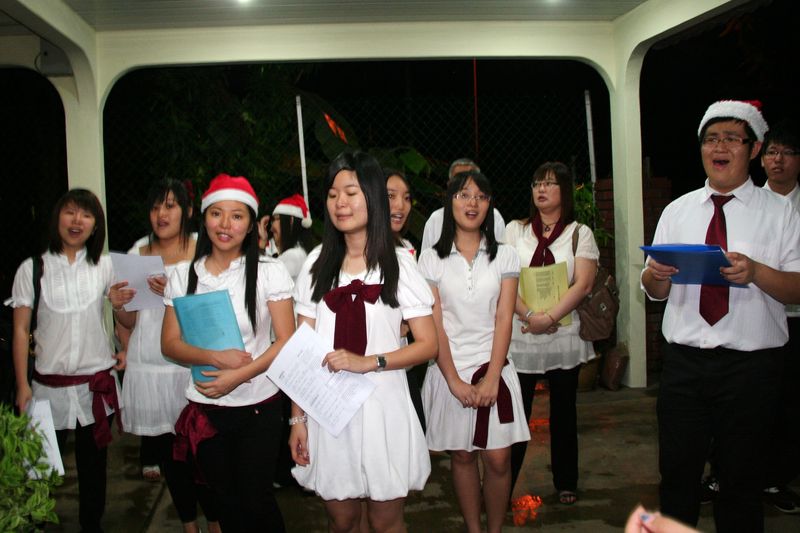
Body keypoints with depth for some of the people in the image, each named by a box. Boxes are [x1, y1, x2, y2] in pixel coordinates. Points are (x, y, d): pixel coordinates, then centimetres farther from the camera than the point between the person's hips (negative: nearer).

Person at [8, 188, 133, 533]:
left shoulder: (104, 266, 4)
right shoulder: (32, 269, -1)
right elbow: (20, 330, 0)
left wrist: (120, 304, -13)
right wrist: (22, 386, -5)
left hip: (97, 384, 2)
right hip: (49, 385, -1)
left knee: (94, 463, 12)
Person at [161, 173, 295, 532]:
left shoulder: (269, 271, -7)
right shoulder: (183, 275, 1)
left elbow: (286, 340, -9)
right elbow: (170, 344, 0)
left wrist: (238, 375, -20)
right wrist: (216, 357, -17)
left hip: (258, 408, -3)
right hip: (204, 409, 3)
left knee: (255, 501, 6)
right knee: (226, 502, 17)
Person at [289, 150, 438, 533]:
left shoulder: (398, 264, -2)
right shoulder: (318, 264, 5)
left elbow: (429, 344, -4)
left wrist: (369, 361, -18)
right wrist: (298, 418, 0)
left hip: (382, 408, -2)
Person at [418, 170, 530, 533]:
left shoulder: (504, 256, 4)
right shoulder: (432, 259, 1)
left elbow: (504, 320, -2)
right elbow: (434, 325, -3)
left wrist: (491, 379, -11)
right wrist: (455, 381, -10)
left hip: (493, 369, 0)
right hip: (449, 371, 0)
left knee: (498, 460, 1)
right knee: (462, 457, 9)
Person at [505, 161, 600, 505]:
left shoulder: (580, 233, 6)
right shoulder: (514, 230, 8)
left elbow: (583, 284, -6)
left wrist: (549, 317, -18)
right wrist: (529, 316, -16)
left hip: (564, 336, 0)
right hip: (519, 337, 0)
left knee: (563, 412, 10)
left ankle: (566, 483, 24)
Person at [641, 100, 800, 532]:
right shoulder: (677, 211, 10)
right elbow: (653, 291, 8)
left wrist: (756, 272, -24)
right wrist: (657, 274, -15)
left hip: (750, 365, -2)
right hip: (683, 361, 2)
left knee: (740, 477, 10)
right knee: (677, 470, 10)